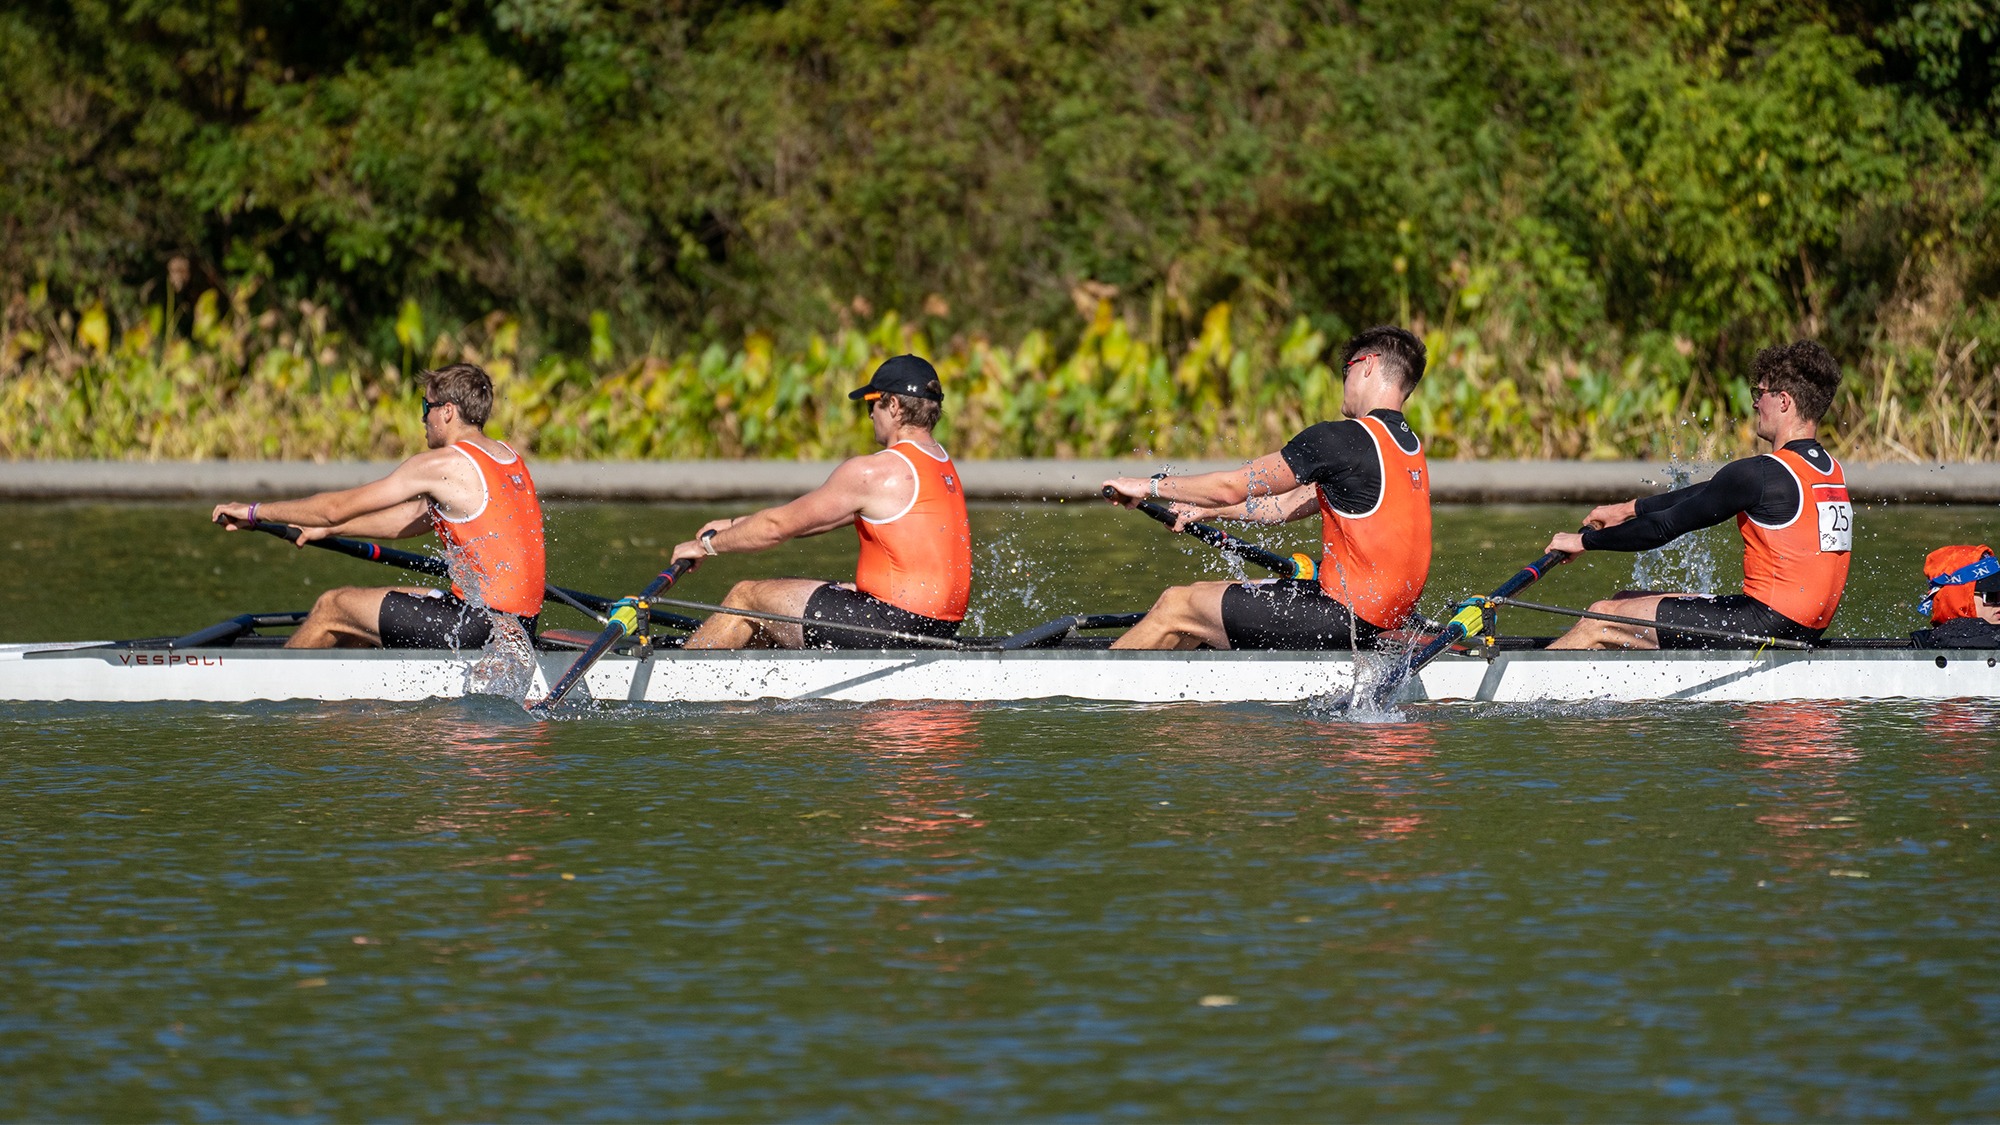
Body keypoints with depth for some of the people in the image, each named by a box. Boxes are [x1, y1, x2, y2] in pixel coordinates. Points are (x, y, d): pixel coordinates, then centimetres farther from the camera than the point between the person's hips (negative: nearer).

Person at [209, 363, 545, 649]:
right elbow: (418, 517, 22)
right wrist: (327, 529, 26)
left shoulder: (443, 464, -13)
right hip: (520, 625, 9)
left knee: (332, 608, 9)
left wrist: (254, 512, 6)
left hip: (479, 627, -9)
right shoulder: (510, 458, 13)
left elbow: (337, 507, -6)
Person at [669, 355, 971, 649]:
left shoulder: (872, 472, -14)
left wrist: (708, 544, 9)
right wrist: (736, 525, 22)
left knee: (746, 596, 6)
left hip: (894, 622, -9)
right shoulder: (943, 464, 15)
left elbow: (777, 526, -7)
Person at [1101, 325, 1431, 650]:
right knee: (1201, 595, 21)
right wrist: (1208, 511, 26)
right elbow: (1295, 504, 21)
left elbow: (1231, 487, -9)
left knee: (1175, 607, 3)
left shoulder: (1342, 438, -15)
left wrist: (1151, 486, 5)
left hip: (1345, 619, -9)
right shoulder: (1410, 446, 13)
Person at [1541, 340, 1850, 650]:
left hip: (1767, 622, -9)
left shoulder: (1758, 474, -16)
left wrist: (1585, 540, 1)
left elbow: (1665, 527, -11)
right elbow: (1710, 494, 21)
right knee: (1627, 602, 19)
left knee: (1602, 618, -1)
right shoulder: (1831, 469, 13)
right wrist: (1630, 509, 27)